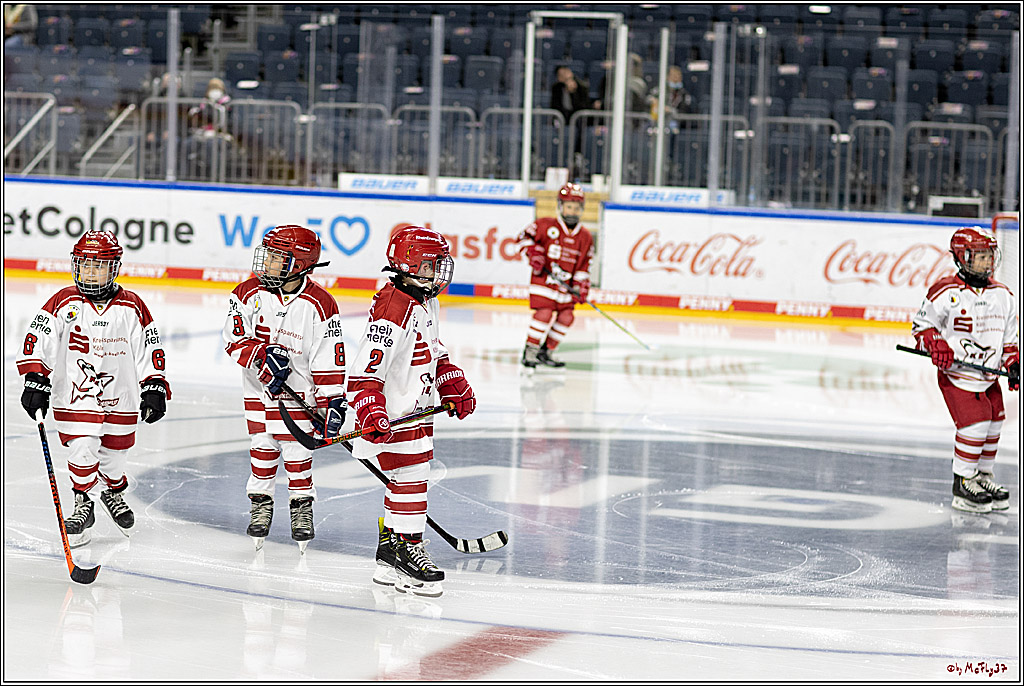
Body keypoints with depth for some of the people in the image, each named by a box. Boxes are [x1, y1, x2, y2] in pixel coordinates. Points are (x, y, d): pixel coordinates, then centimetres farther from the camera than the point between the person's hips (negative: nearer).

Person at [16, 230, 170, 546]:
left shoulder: (132, 307, -1)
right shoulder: (63, 303, -5)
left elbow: (150, 349, 4)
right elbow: (37, 341, -5)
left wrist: (154, 389, -2)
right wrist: (35, 381, -12)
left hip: (121, 398, 2)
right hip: (75, 396, -2)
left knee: (115, 456, 11)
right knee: (83, 451, -12)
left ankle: (114, 494, 41)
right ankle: (82, 505, 10)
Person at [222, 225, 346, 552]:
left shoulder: (319, 304, -14)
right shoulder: (249, 293, -6)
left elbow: (329, 359, -12)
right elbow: (235, 337, -10)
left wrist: (332, 401, -15)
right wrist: (261, 356, -26)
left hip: (300, 390, -3)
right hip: (259, 390, 3)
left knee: (298, 453, 2)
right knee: (262, 450, 8)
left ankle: (302, 507, 18)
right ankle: (260, 504, 23)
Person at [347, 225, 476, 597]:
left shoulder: (426, 303, 9)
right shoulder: (392, 313, -23)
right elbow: (365, 372, -26)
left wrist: (455, 387, 21)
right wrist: (371, 413, -34)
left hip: (418, 410, 11)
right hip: (393, 416, -11)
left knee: (408, 480, 14)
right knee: (410, 479, -8)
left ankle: (390, 559, 21)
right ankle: (408, 549, 2)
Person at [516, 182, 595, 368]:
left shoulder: (585, 237, 7)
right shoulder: (547, 225, -6)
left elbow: (583, 267, 9)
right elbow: (525, 236, 1)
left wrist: (581, 288, 0)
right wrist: (533, 253, -15)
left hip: (565, 283, 5)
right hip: (543, 278, -5)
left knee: (566, 316, 2)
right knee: (544, 312, -18)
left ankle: (547, 351, 17)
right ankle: (530, 350, -8)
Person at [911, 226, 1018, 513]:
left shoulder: (1002, 295, 7)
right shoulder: (946, 292, -12)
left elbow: (1008, 337, 15)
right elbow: (922, 325, -5)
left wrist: (1013, 364, 3)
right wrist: (935, 345, -23)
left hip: (988, 376, 7)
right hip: (956, 374, -7)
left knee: (993, 423, 10)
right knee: (974, 423, -15)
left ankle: (983, 475, 28)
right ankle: (963, 482, -3)